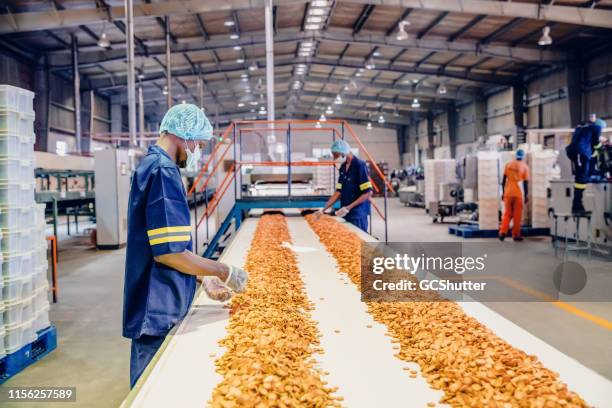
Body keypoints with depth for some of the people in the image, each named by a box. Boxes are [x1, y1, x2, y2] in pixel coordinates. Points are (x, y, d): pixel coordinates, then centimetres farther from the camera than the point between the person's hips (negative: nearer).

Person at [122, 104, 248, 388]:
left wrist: (205, 278, 16)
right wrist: (225, 273, -13)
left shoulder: (151, 166, 13)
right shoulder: (163, 171, -18)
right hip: (158, 311, -10)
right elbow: (169, 252, -25)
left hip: (158, 307, 10)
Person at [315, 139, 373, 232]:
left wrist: (348, 207, -19)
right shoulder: (343, 167, 10)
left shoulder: (359, 165, -13)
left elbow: (368, 193, -15)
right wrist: (324, 209, 6)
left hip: (358, 214, -7)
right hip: (345, 214, 7)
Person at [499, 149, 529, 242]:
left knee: (507, 214, 11)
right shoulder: (525, 167, -2)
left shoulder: (508, 165, 5)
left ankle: (503, 233, -1)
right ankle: (516, 235, 10)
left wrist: (503, 192, 12)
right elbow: (526, 183, -2)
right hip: (518, 194, -2)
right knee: (517, 216, 6)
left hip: (507, 193, 2)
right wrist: (526, 196, 5)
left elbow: (504, 180, 5)